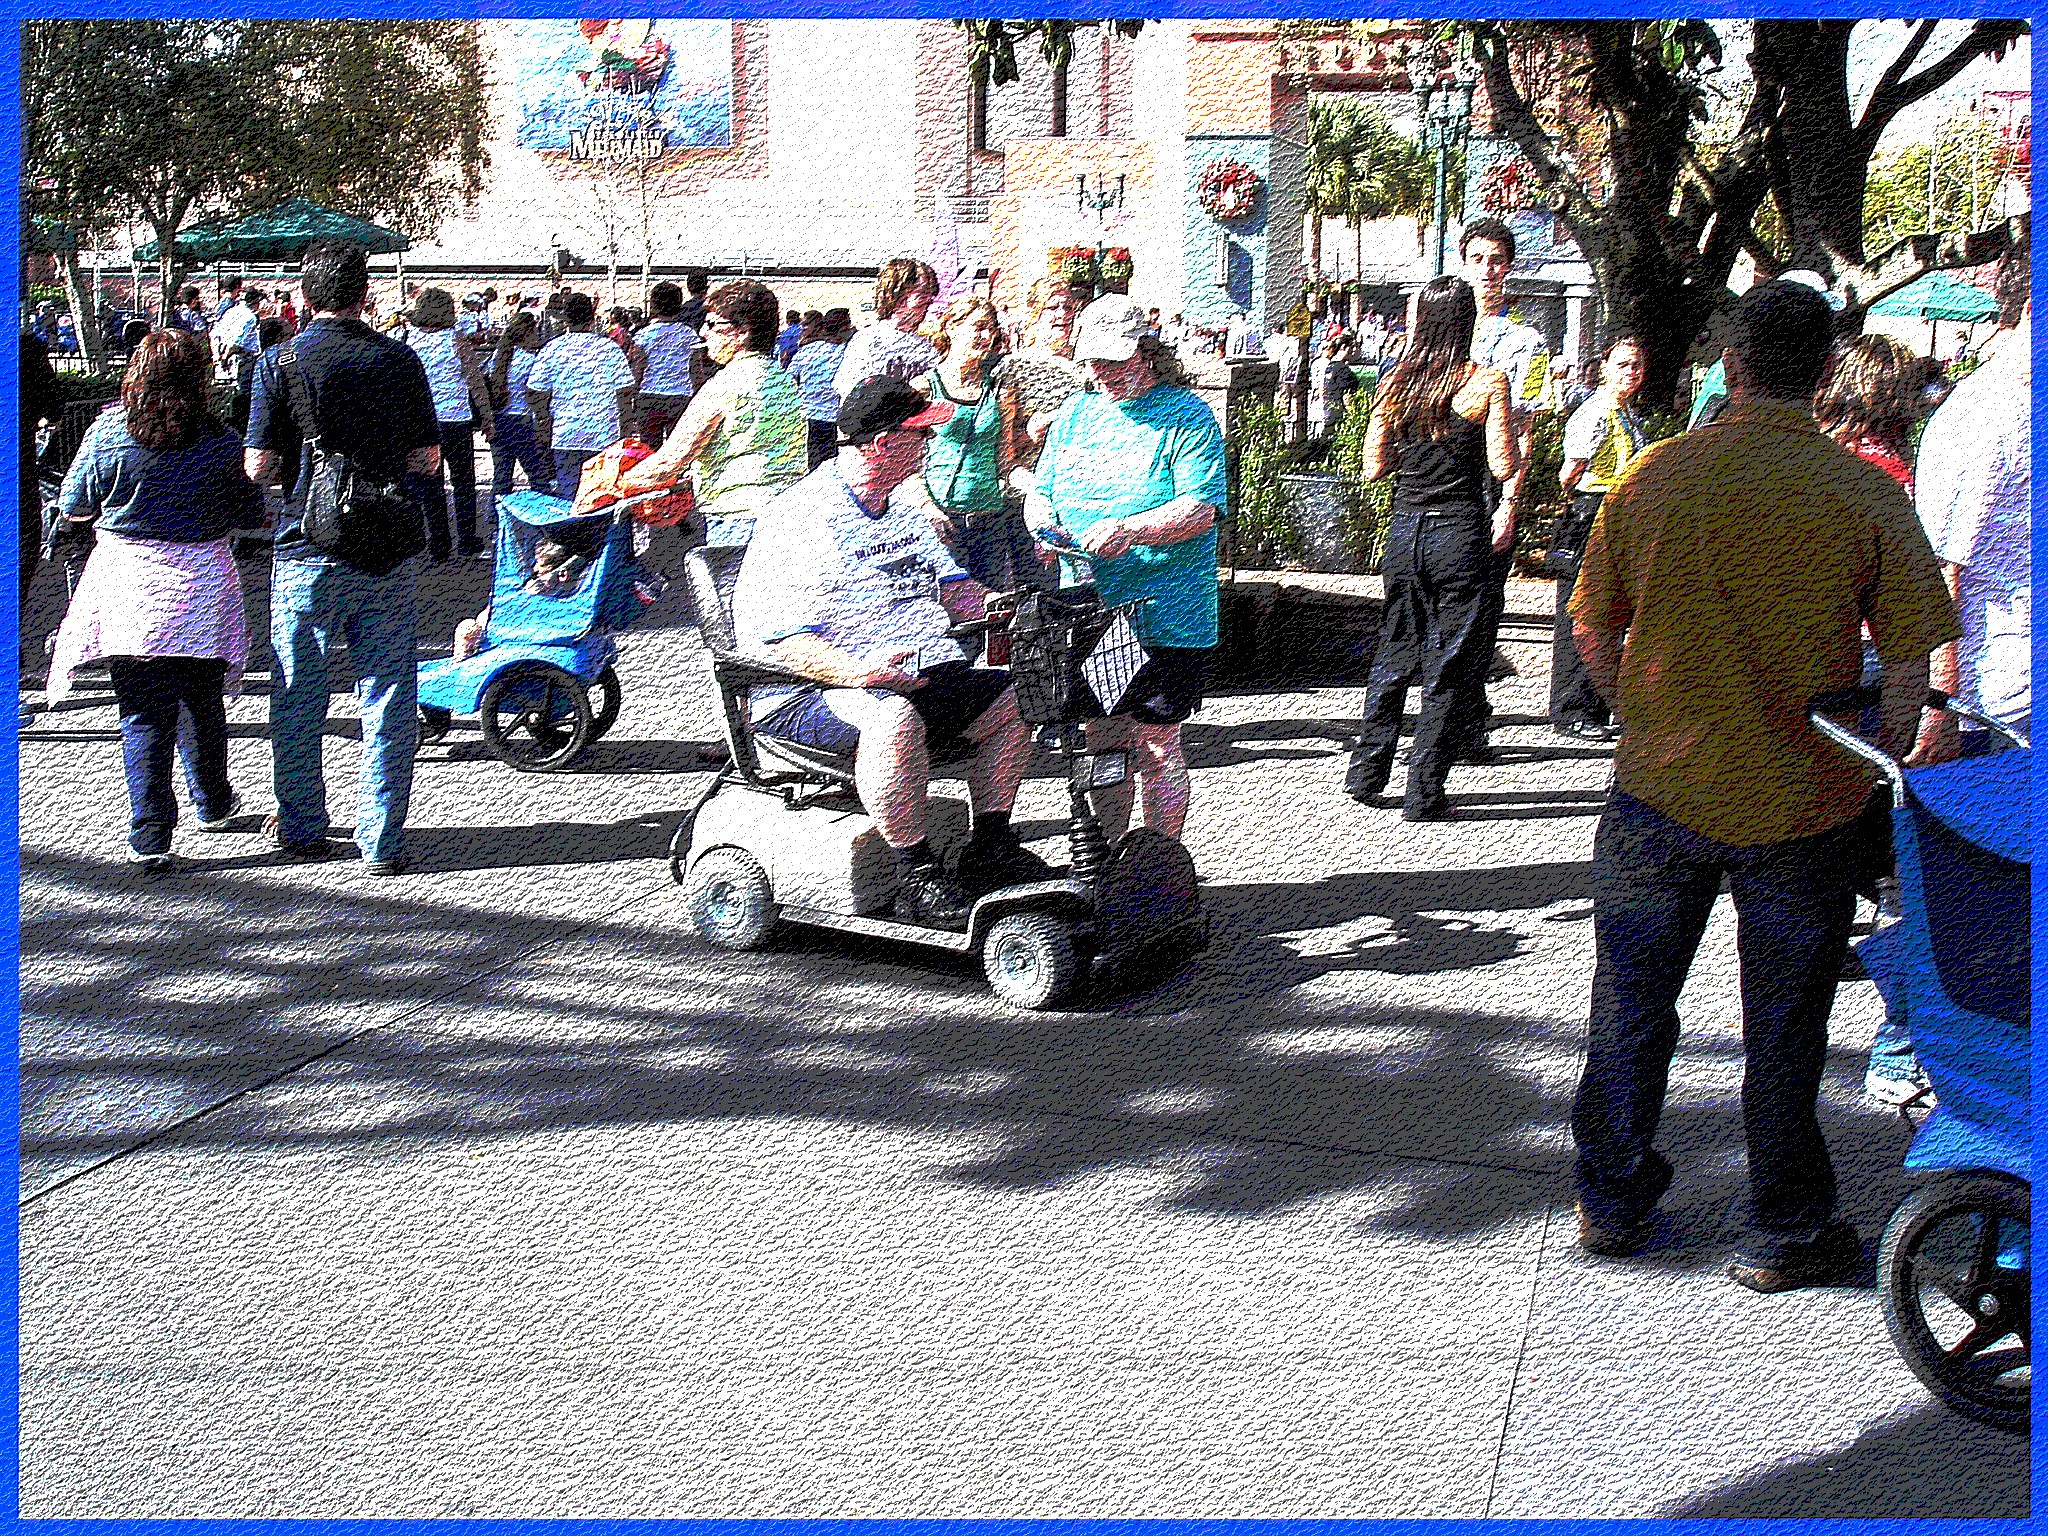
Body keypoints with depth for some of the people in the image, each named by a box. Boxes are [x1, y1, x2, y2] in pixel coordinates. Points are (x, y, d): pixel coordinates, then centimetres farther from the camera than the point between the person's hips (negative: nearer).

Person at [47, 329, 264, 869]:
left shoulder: (106, 431, -5)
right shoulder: (218, 439, -5)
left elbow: (72, 506, 5)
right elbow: (250, 513, 4)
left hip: (127, 583, 0)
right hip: (201, 580, 1)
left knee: (142, 713, 3)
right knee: (200, 702, 17)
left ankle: (149, 836, -1)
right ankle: (213, 804, 35)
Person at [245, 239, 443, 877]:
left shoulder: (279, 363, -6)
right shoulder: (400, 359, -2)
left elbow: (260, 467, -8)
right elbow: (427, 460, 1)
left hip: (307, 551, -1)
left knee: (299, 698, 13)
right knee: (388, 696, 6)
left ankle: (302, 828, 24)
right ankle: (382, 841, 8)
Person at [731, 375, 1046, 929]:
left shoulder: (904, 511, 19)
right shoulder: (800, 521, -14)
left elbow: (951, 589, 25)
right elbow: (776, 639, -22)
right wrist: (856, 670, -38)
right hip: (804, 697, -9)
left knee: (1013, 697, 0)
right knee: (894, 716, -38)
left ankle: (989, 849, 9)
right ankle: (919, 881, -28)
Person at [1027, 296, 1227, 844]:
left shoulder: (1186, 415, -6)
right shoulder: (1075, 413, 13)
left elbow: (1200, 509, -16)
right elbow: (1040, 492, 18)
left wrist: (1126, 530, -30)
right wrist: (1042, 525, -6)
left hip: (1162, 620, -5)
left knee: (1154, 745, 1)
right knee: (1101, 738, 13)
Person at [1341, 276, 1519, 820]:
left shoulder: (1396, 383, 2)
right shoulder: (1487, 382, -8)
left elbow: (1374, 467, 5)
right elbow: (1503, 467, -10)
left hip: (1404, 530, 4)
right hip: (1459, 532, -4)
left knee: (1392, 658, 17)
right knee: (1448, 668, 4)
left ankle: (1366, 774, 22)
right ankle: (1424, 795, 7)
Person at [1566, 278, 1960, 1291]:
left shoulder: (1652, 477, -6)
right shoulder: (1864, 494, -11)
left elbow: (1593, 634, 2)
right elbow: (1911, 664, -9)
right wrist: (1878, 776, 6)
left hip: (1658, 790, 1)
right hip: (1804, 807, -1)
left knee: (1632, 1002, 16)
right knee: (1784, 1023, 12)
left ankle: (1612, 1204, 28)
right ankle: (1783, 1235, 24)